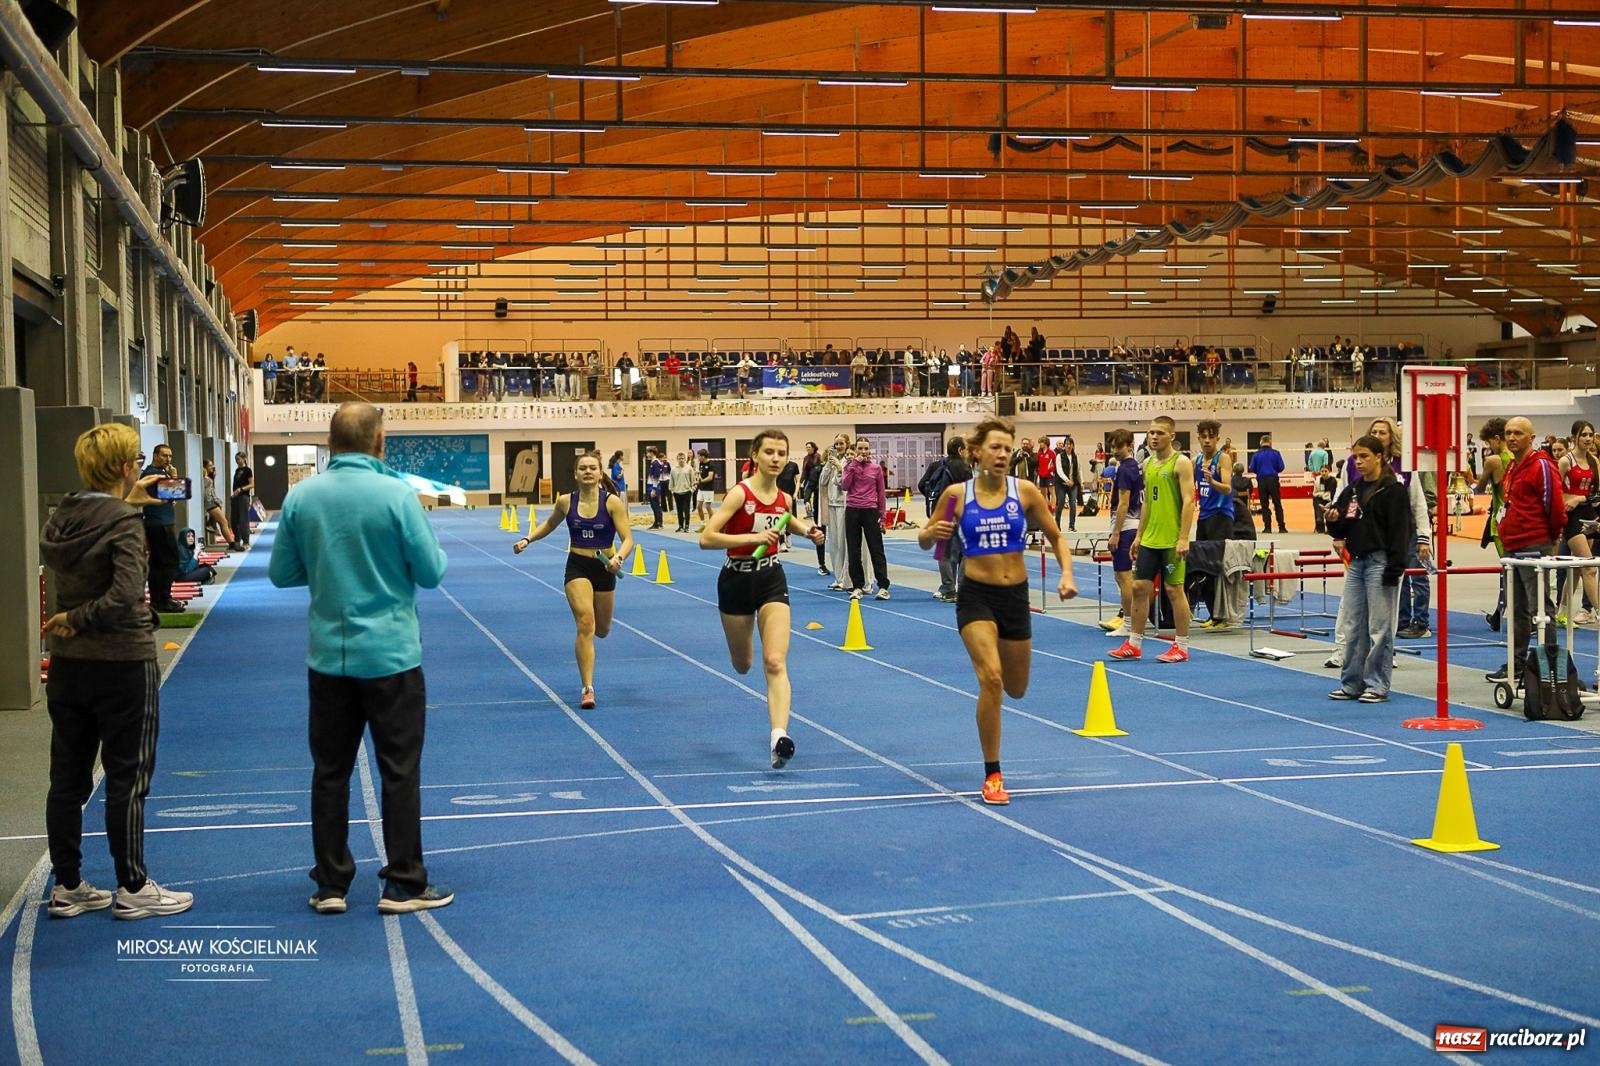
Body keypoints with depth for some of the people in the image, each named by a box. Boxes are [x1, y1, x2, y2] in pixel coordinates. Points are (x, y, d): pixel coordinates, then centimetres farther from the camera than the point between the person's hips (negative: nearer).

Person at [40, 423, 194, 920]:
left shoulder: (62, 516, 3)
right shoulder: (124, 522, -17)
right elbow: (125, 594, -28)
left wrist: (126, 502, 23)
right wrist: (77, 619, -13)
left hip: (67, 664, 7)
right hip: (123, 664, -7)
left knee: (68, 777, 12)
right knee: (127, 778, 4)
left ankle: (67, 887, 21)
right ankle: (133, 889, 12)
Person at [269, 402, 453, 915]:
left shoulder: (301, 496, -3)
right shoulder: (397, 495, -13)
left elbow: (281, 574, 5)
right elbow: (431, 572, -8)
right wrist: (429, 543, 13)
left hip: (328, 655, 3)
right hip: (391, 654, -3)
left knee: (330, 771, 11)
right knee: (399, 771, 6)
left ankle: (330, 885, 16)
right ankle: (403, 885, 10)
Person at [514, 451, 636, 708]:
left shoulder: (612, 502, -11)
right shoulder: (566, 502, -4)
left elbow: (628, 539, -14)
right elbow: (549, 524, 17)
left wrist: (618, 558, -34)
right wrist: (527, 539, 3)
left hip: (604, 568, 1)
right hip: (577, 567, -1)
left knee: (601, 631, 17)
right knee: (585, 624, -19)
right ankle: (587, 689, -18)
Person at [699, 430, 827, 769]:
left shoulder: (783, 498, 1)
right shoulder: (740, 493, -17)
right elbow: (706, 538, -25)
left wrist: (808, 530, 8)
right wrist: (752, 537, -33)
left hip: (772, 579, 3)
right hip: (736, 580, -3)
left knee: (775, 662, -15)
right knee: (742, 665, 16)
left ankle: (779, 736, -25)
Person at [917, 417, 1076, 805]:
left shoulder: (1025, 491, -3)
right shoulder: (957, 495, -5)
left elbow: (1056, 537, 7)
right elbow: (924, 542, 6)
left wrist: (1067, 574, -10)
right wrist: (931, 533, -17)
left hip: (1015, 596, 3)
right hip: (975, 595, -2)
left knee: (1016, 689, 16)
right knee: (990, 679, -21)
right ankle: (992, 775, -8)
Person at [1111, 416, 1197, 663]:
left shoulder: (1181, 462, -8)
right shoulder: (1148, 464, 13)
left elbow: (1188, 501, -14)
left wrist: (1183, 538, -20)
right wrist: (1139, 535, 16)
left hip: (1172, 541, -7)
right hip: (1149, 540, 7)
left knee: (1174, 589, -2)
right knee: (1140, 587, 7)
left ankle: (1181, 647, 6)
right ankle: (1134, 644, 14)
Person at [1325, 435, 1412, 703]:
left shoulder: (1393, 490, -8)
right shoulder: (1353, 489, 12)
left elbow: (1400, 531, -13)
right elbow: (1341, 529, 15)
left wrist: (1395, 568, -18)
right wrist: (1333, 520, -8)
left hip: (1380, 562, -7)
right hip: (1356, 561, 7)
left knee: (1379, 627, -2)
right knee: (1355, 627, 10)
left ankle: (1377, 684, 4)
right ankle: (1351, 683, 17)